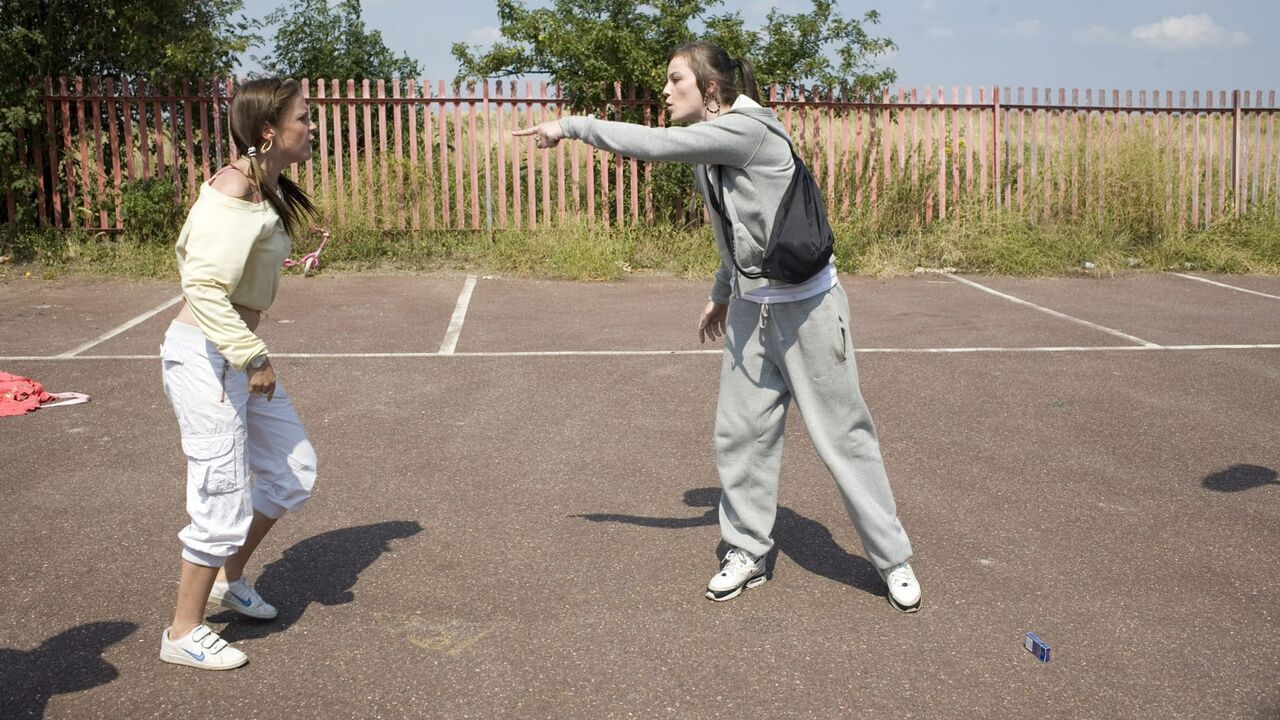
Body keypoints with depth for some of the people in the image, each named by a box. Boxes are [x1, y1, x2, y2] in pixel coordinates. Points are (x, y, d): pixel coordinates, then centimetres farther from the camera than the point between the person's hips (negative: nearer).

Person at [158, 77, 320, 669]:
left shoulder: (268, 186, 7)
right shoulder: (235, 188, -20)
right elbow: (202, 287, -25)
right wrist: (253, 357, -22)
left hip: (236, 351, 9)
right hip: (204, 355, -9)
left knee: (293, 471, 15)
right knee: (224, 498, -2)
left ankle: (231, 577, 35)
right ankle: (183, 633, 16)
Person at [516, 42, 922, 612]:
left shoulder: (748, 128, -19)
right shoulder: (710, 149, 8)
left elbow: (654, 144, -26)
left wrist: (571, 127, -18)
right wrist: (722, 294, 26)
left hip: (806, 307, -8)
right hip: (751, 309, 8)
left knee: (843, 436, 1)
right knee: (740, 434, 8)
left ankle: (893, 559, 17)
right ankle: (747, 554, 23)